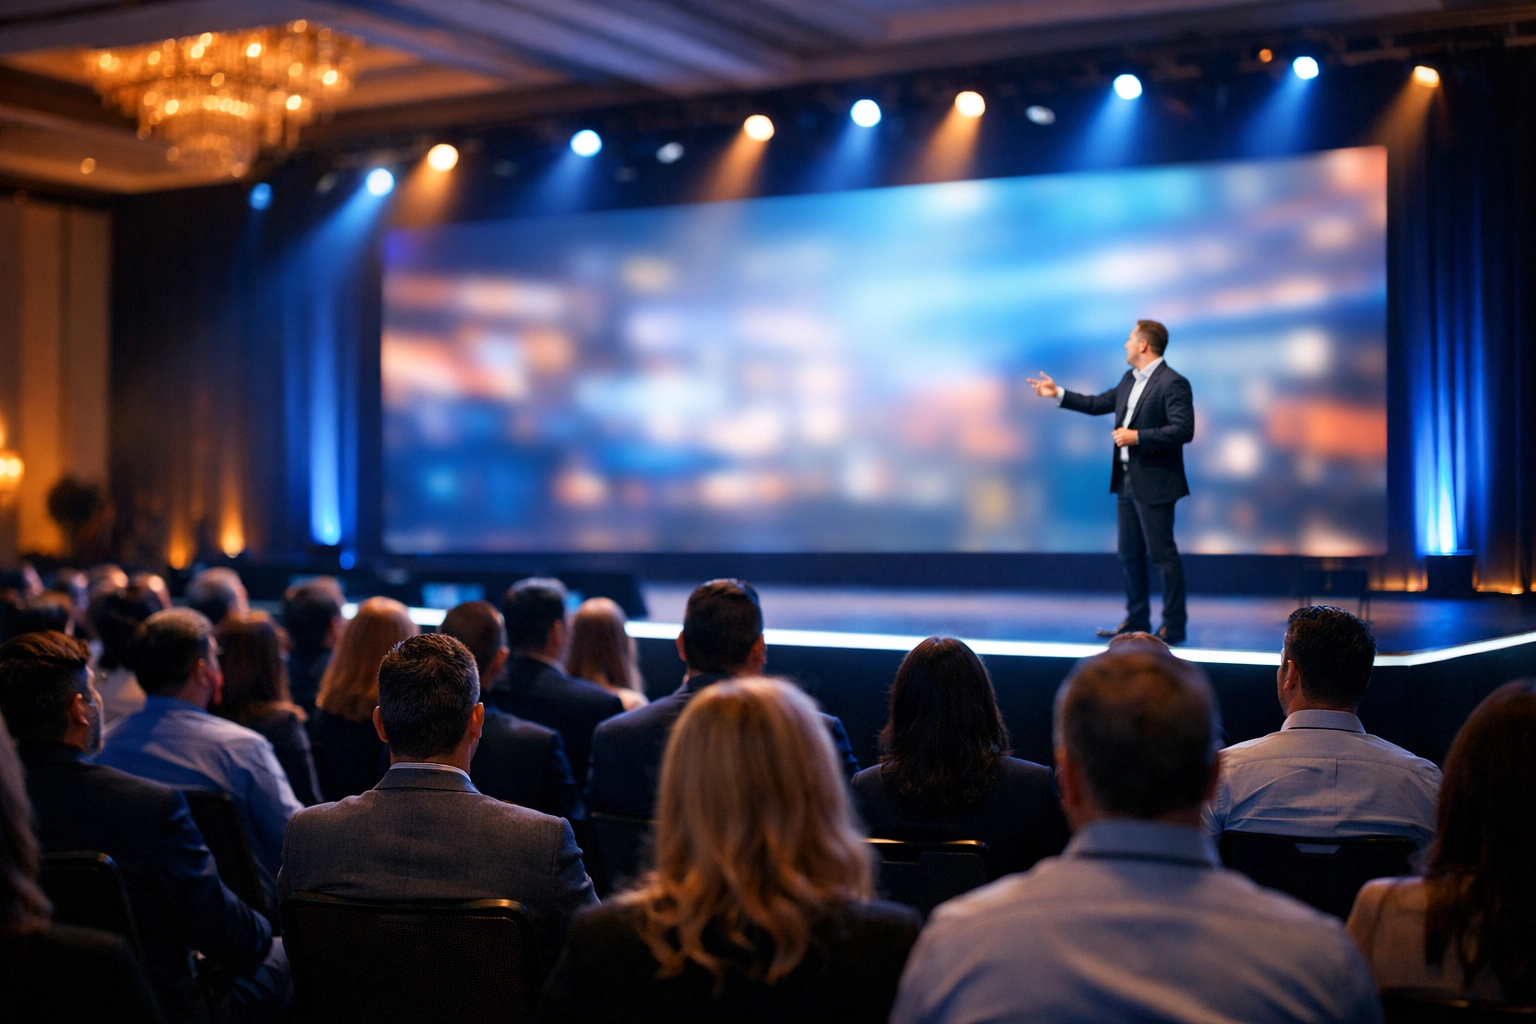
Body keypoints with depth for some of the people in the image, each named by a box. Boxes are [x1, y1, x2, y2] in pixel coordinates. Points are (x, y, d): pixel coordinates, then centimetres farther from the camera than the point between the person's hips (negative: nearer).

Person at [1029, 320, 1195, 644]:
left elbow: (1184, 430, -22)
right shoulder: (1130, 379, 13)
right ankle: (1136, 620, 23)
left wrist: (1138, 436, -21)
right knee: (1129, 555, 14)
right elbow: (1099, 404, 24)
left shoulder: (1172, 383, -14)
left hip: (1154, 483, -9)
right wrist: (1058, 394, 22)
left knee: (1163, 554, -3)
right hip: (1127, 480, 9)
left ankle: (1174, 626, 4)